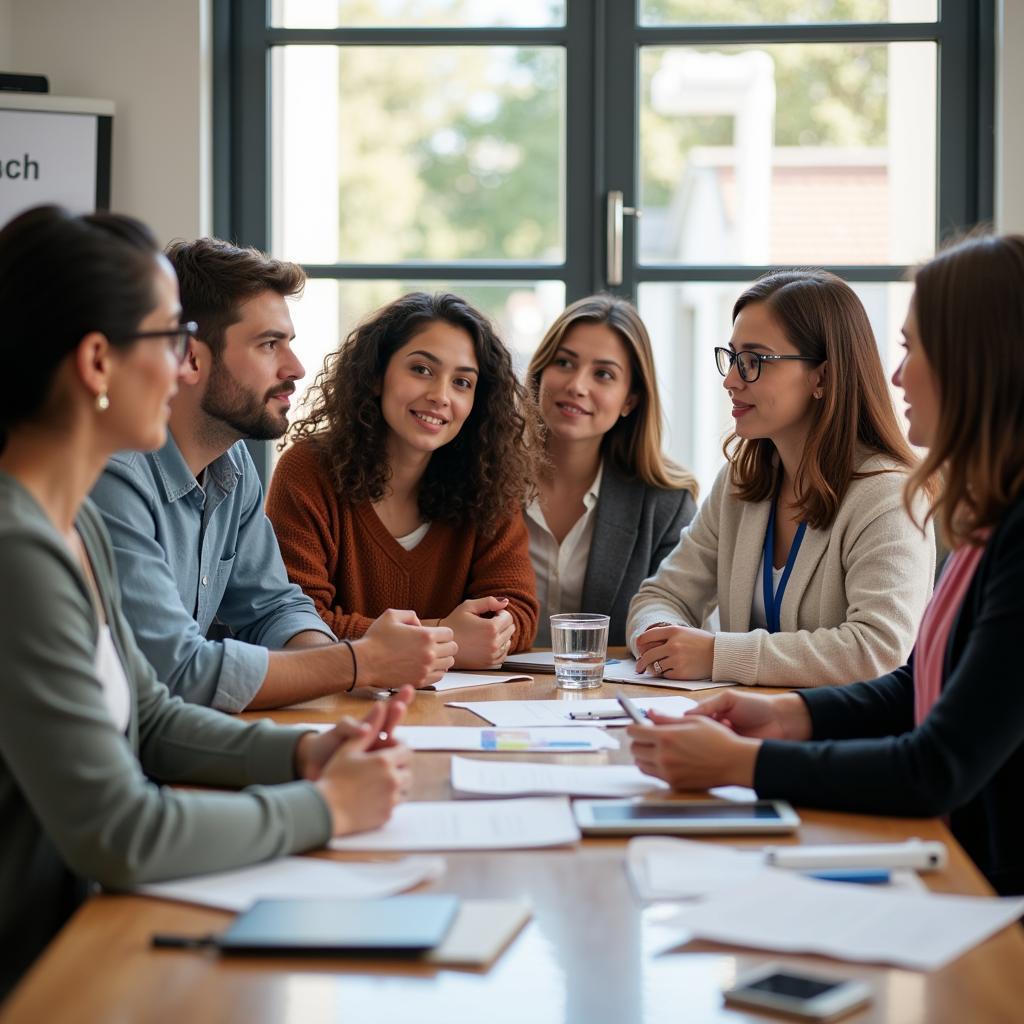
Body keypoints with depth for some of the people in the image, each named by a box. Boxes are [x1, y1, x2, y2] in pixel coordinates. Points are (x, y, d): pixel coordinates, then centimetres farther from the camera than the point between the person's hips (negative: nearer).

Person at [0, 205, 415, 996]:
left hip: (80, 932, 8)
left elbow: (148, 717, 17)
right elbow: (116, 835, -24)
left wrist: (303, 753, 1)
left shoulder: (77, 524, 6)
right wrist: (324, 806, -12)